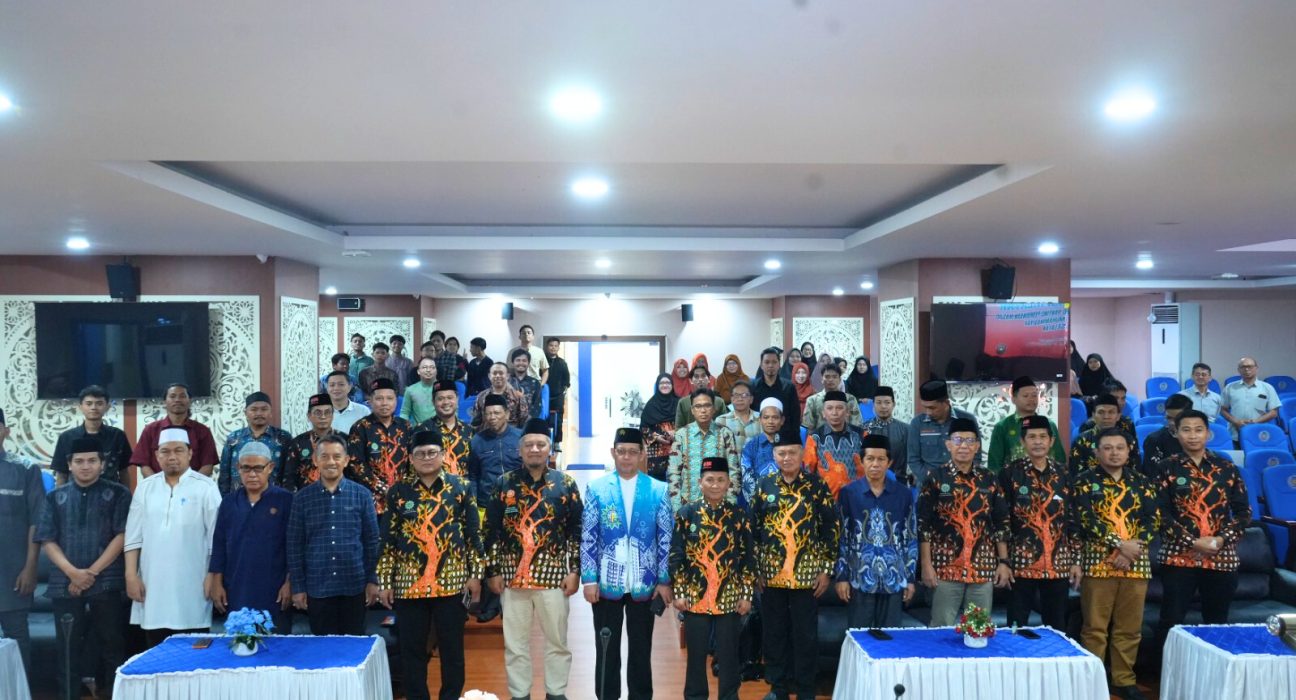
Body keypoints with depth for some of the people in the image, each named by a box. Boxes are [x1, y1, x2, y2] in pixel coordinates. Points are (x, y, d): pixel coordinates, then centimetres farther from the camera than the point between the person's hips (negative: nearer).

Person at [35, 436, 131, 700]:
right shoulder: (55, 497, 12)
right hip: (65, 585, 2)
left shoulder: (118, 494, 4)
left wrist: (92, 572, -10)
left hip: (107, 584, -2)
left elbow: (123, 536, -4)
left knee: (112, 646, 0)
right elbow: (47, 541, 5)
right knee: (69, 649, 6)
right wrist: (72, 572, -10)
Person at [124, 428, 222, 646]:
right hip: (153, 585, 4)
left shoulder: (205, 487, -3)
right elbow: (134, 536, 8)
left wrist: (213, 576, -8)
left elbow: (216, 537, -4)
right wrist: (131, 575, 1)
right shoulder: (145, 487, 9)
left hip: (192, 586, -3)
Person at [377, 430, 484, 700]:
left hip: (451, 582, -1)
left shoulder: (461, 488, 1)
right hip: (409, 583, 1)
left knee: (452, 649, 8)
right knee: (411, 650, 9)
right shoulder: (398, 492, 3)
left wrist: (475, 573, -2)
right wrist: (385, 581, 2)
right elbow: (388, 540, 5)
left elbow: (473, 533, 2)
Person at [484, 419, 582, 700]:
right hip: (513, 575, 1)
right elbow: (492, 531, 3)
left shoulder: (566, 484, 0)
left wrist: (575, 570, -4)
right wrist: (493, 571, 0)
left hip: (554, 575, 0)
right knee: (515, 643, 10)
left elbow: (577, 530, 1)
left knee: (557, 641, 10)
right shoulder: (504, 484, 1)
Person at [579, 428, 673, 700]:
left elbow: (666, 539, 1)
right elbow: (588, 538, -1)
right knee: (607, 648, 9)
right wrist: (589, 579, -7)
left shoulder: (658, 490, 1)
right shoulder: (596, 488, 0)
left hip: (644, 584, 0)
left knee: (641, 648, 11)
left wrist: (664, 580, -2)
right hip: (607, 582, 0)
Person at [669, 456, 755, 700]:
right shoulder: (686, 514, -1)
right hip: (695, 597, 0)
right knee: (696, 655, 9)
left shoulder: (740, 516, 1)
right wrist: (679, 593, -4)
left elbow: (748, 559, 3)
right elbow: (676, 557, 0)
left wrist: (747, 595, -1)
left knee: (728, 655, 8)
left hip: (730, 598, 0)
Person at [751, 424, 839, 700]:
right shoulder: (764, 486, 2)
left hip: (806, 573, -2)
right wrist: (756, 568, 3)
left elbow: (832, 527, -2)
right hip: (771, 573, 2)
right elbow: (753, 529, 7)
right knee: (774, 633, 11)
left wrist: (827, 569, -5)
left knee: (805, 634, 5)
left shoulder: (817, 485, -4)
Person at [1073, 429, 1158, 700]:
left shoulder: (1140, 482, 12)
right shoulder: (1085, 480, 1)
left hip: (1135, 563, 4)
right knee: (1095, 627, -1)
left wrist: (1133, 550, -11)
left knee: (1130, 628, 9)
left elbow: (1152, 519, 3)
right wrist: (1120, 544, -15)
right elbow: (1086, 519, -10)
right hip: (1098, 562, -3)